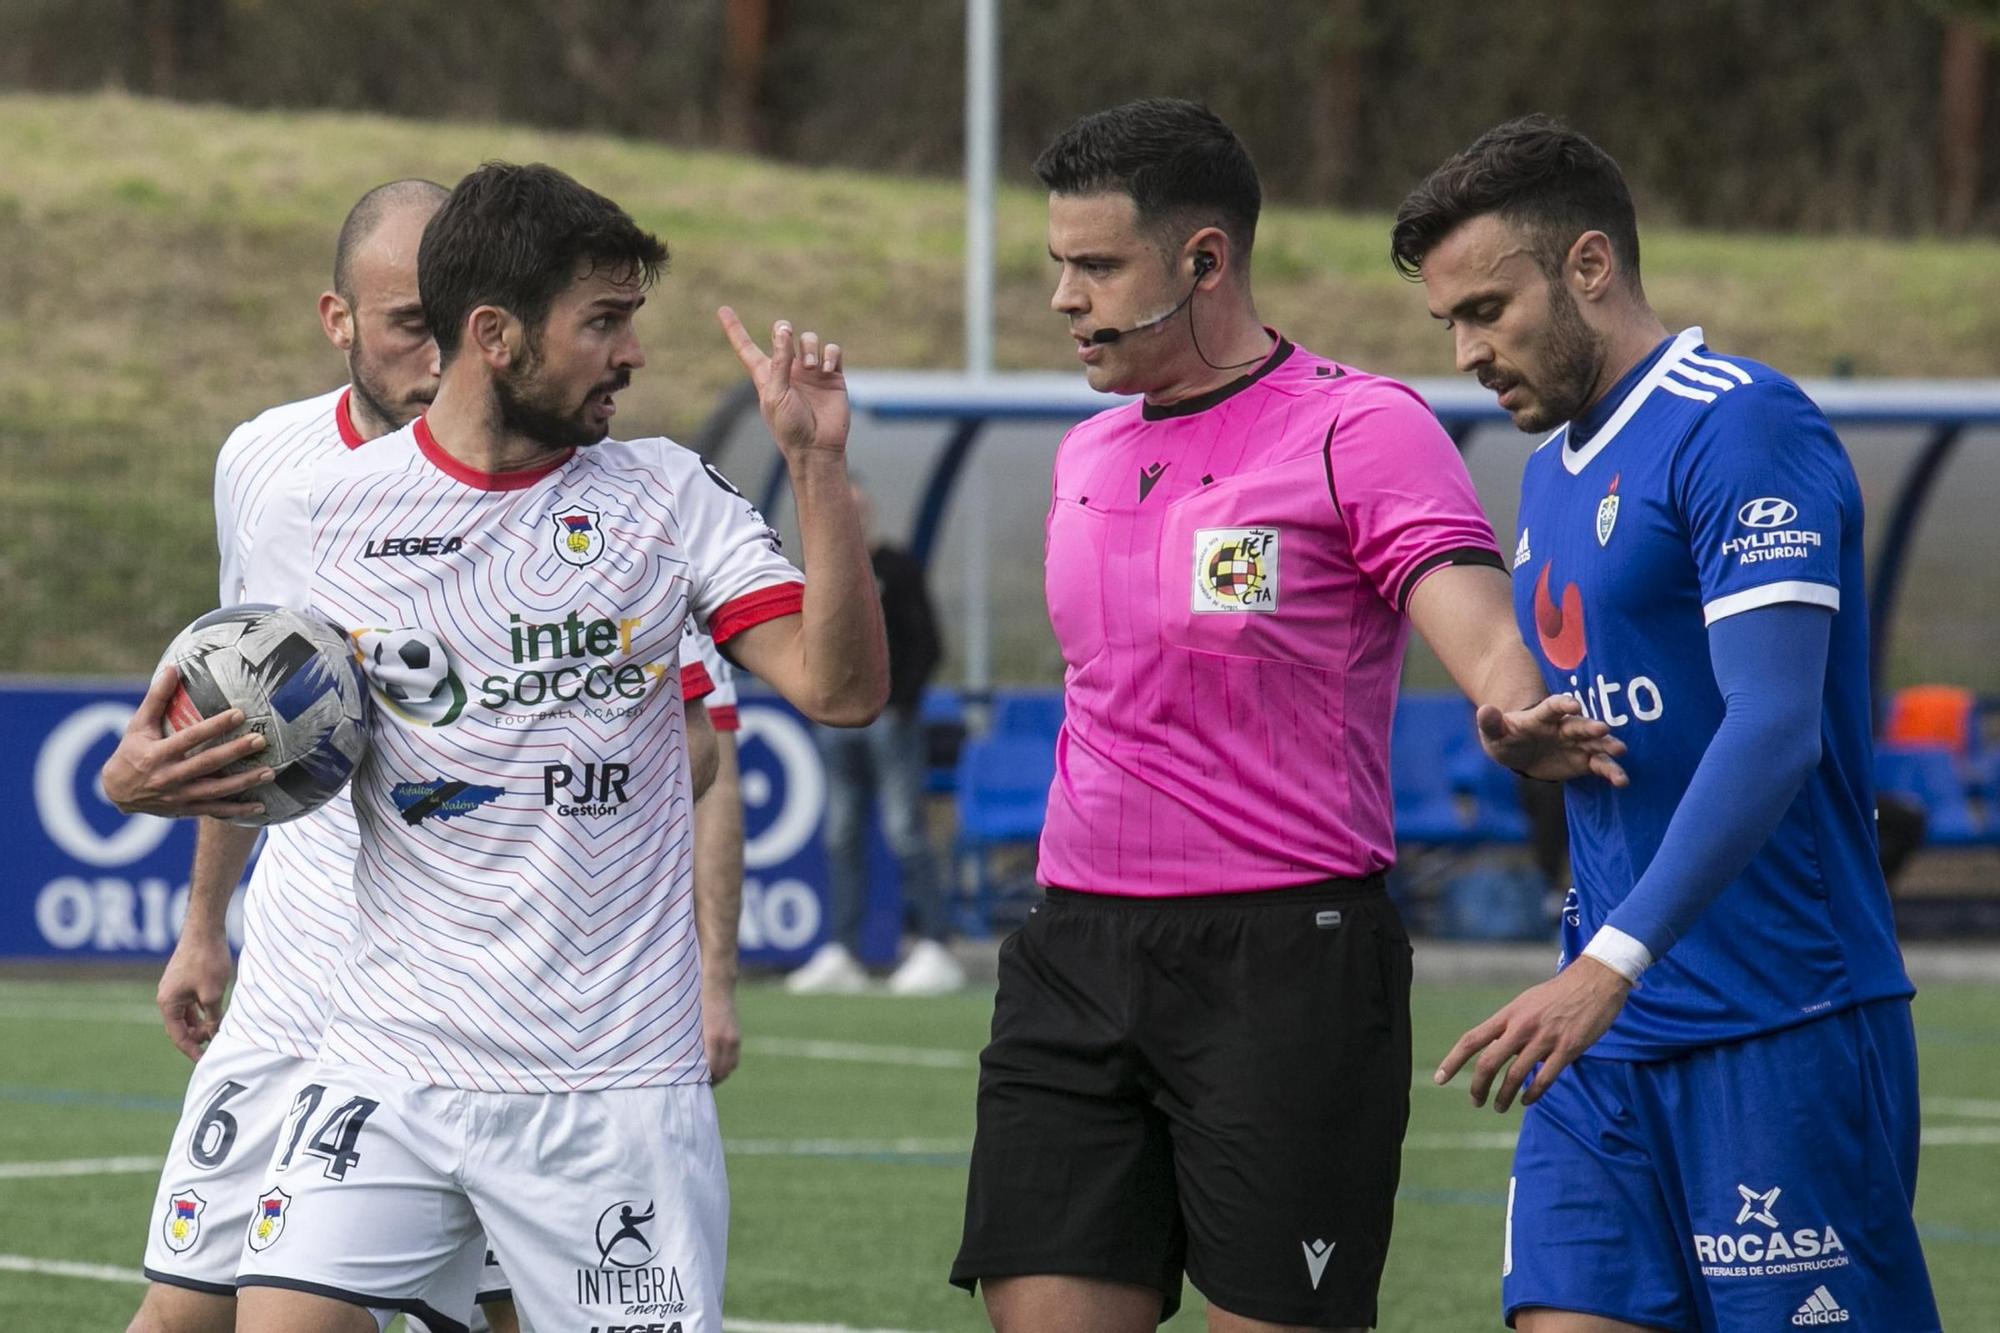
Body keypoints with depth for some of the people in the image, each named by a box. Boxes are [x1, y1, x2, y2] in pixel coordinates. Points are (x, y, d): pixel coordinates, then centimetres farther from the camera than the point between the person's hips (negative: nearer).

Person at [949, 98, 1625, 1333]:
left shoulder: (1361, 427, -7)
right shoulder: (1086, 455, 15)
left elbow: (1477, 623, -20)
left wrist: (1516, 719, -41)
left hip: (1285, 957, -6)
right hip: (1075, 954, 6)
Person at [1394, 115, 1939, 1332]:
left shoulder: (1741, 428, -12)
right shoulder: (1554, 469, 17)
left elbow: (1774, 729, -22)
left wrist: (1611, 963, -28)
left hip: (1784, 1035, -8)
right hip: (1609, 1043, 8)